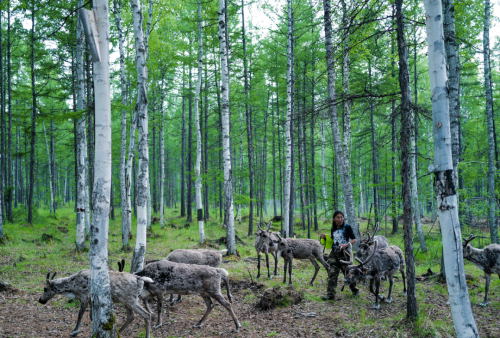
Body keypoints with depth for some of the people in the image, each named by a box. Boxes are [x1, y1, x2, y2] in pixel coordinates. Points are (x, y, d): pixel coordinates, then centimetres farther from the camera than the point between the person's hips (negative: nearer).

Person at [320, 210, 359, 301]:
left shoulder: (347, 227, -4)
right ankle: (330, 293, -4)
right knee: (332, 273, -4)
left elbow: (354, 239, -6)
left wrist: (346, 245, -22)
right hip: (334, 253, 5)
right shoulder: (333, 229, 12)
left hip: (344, 253, -5)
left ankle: (355, 290, 24)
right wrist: (326, 237, 5)